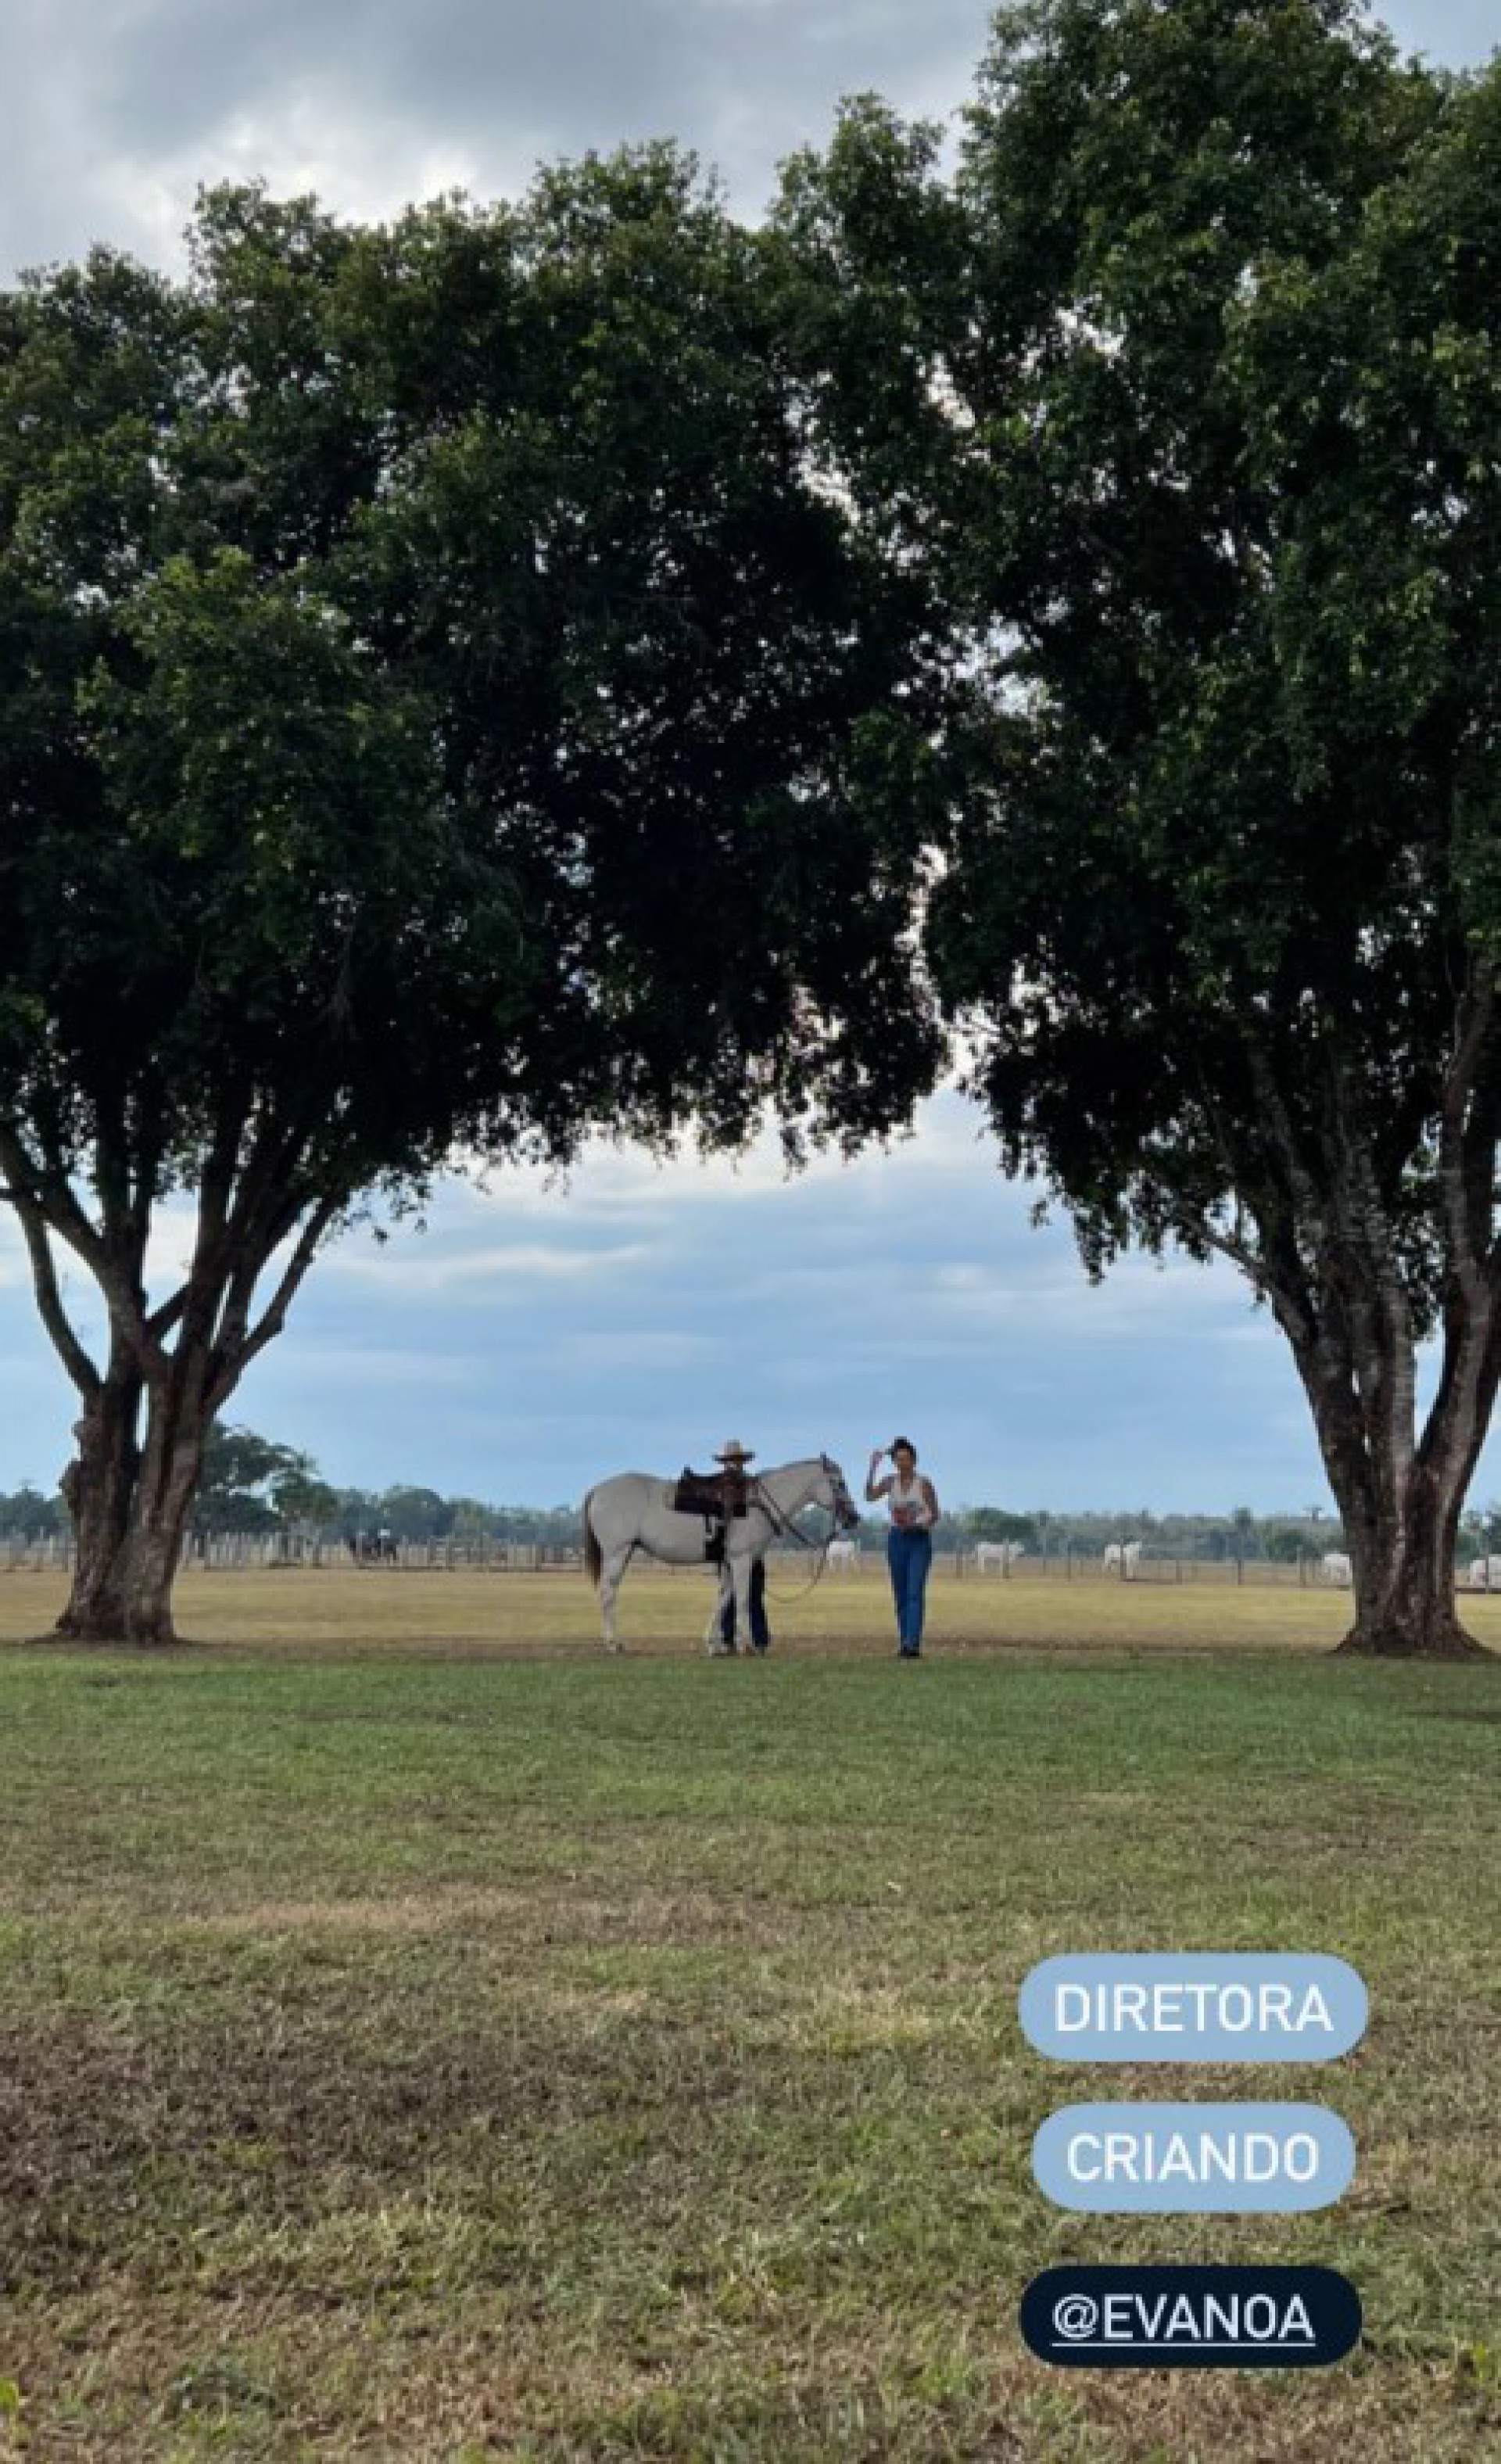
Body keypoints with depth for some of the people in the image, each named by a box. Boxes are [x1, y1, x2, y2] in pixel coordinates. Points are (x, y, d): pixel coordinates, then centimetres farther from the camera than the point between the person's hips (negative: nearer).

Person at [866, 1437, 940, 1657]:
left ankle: (913, 1644, -23)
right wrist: (872, 1467, -19)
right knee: (900, 1595, 8)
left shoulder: (924, 1483, -4)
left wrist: (919, 1524, -19)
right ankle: (904, 1643, 16)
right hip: (896, 1539, 4)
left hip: (919, 1540, -4)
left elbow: (935, 1515, 0)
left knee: (915, 1593, -14)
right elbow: (870, 1496, -12)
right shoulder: (890, 1481, 5)